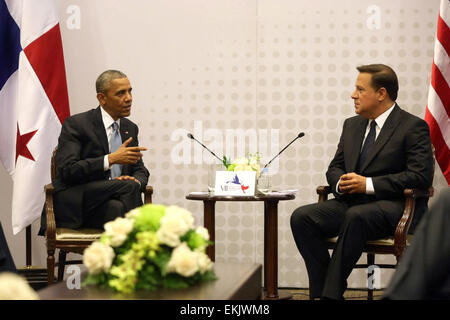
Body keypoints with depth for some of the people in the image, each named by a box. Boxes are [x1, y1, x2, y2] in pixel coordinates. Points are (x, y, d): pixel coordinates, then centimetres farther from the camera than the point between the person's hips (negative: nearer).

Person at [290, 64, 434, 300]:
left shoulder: (413, 127, -4)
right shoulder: (352, 125, 18)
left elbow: (421, 176, -14)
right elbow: (335, 167, 22)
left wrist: (368, 184, -18)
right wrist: (340, 182, -5)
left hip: (394, 207, -7)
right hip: (351, 203, 7)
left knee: (356, 216, -39)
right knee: (301, 217, -18)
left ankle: (330, 292, -33)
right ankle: (322, 291, -18)